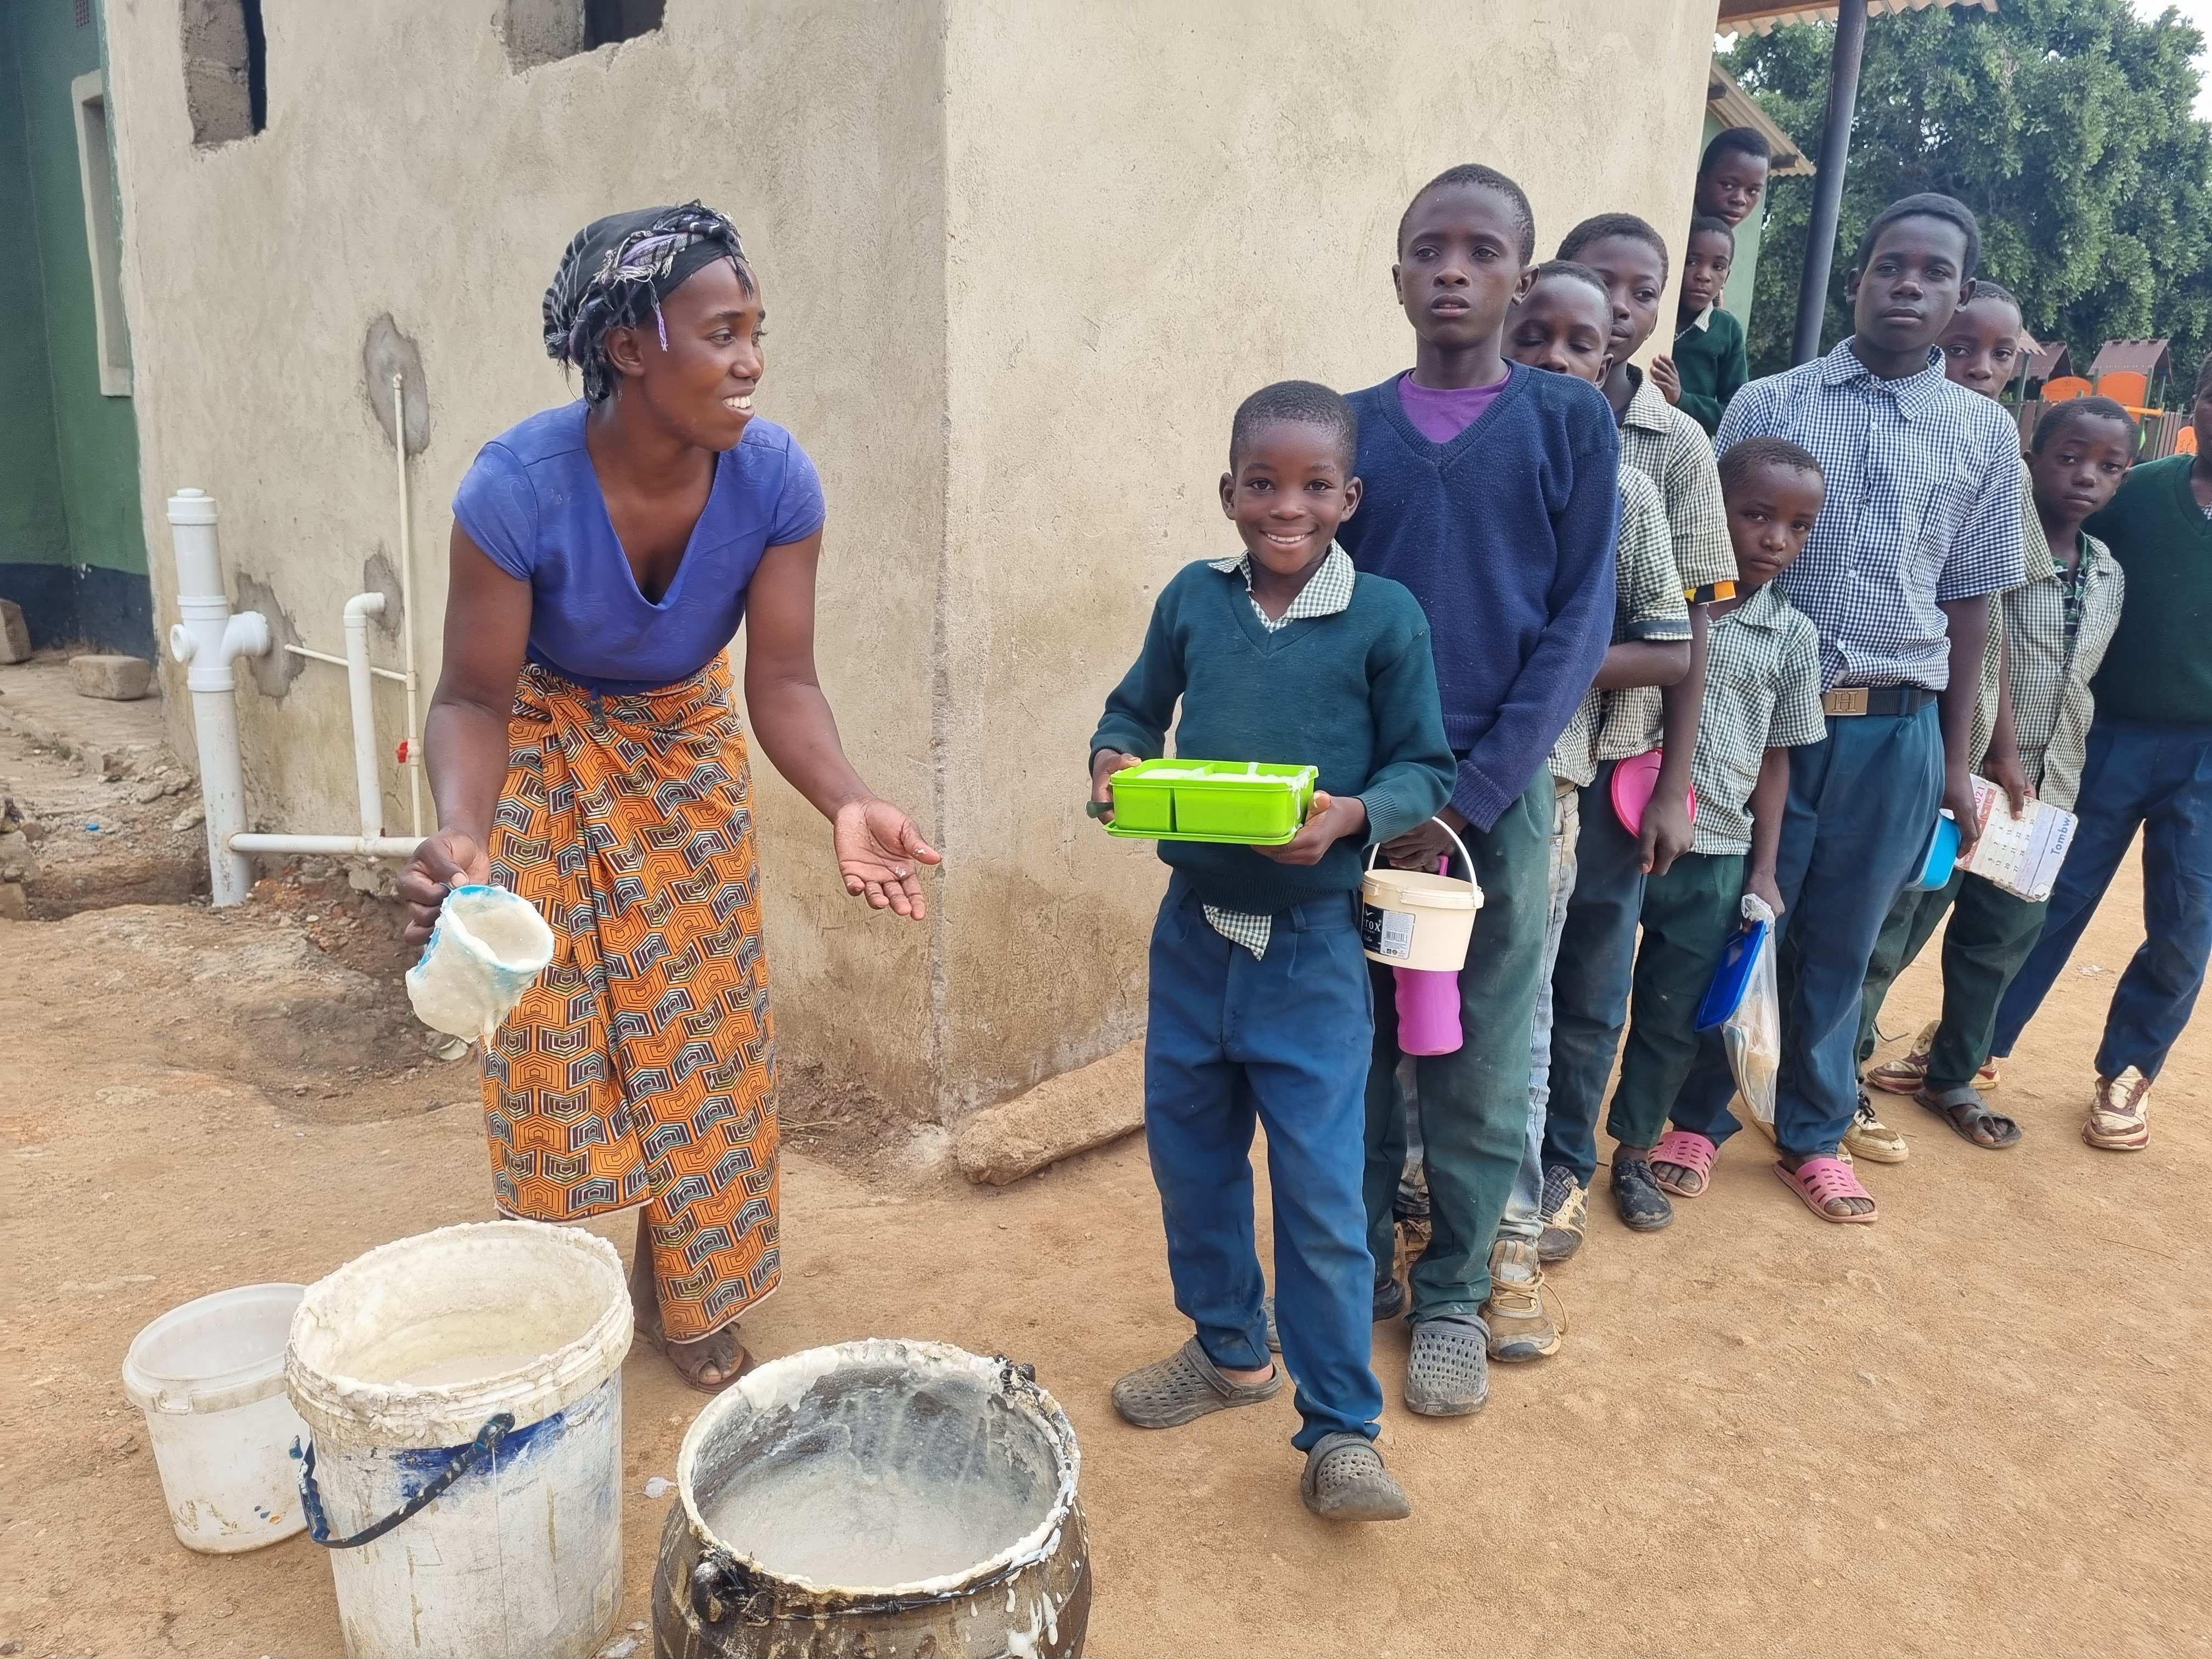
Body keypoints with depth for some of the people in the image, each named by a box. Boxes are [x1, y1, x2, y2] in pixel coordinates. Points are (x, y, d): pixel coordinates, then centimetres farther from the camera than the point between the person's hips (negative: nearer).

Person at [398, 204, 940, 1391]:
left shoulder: (775, 479, -24)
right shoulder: (518, 487, -31)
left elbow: (783, 680, -22)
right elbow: (473, 700, -25)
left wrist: (847, 804, -41)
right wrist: (460, 833, -45)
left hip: (686, 749, 3)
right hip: (544, 751, -2)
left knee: (699, 1034, 8)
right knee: (551, 1039, 3)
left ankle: (689, 1302, 27)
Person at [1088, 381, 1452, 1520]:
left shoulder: (1385, 616, -8)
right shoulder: (1192, 599, 1)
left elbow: (1425, 765, -4)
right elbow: (1136, 710, 11)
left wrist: (1353, 813, -23)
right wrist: (1114, 761, -11)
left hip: (1312, 947, -4)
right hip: (1193, 928, 5)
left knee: (1322, 1191, -1)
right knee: (1187, 1150, 17)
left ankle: (1341, 1429, 18)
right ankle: (1231, 1349, 41)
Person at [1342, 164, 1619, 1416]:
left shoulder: (1571, 421, 0)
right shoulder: (1351, 429, 6)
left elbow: (1579, 625, -4)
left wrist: (1469, 798, -12)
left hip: (1498, 793, -1)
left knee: (1482, 1064, 7)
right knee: (1360, 1045, 10)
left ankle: (1454, 1296, 25)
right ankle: (1361, 1267, 29)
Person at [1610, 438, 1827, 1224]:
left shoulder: (1792, 636, 4)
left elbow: (1776, 759, 9)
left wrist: (1765, 871, 8)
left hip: (1716, 858, 3)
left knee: (1674, 1015, 14)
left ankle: (1634, 1150, 33)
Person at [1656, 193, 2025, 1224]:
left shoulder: (1984, 435, 6)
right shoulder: (1766, 405, 1)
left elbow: (1968, 600, 10)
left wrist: (1955, 756, 9)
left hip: (1895, 731, 2)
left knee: (1839, 945, 13)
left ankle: (1813, 1134, 31)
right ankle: (1698, 1118, 27)